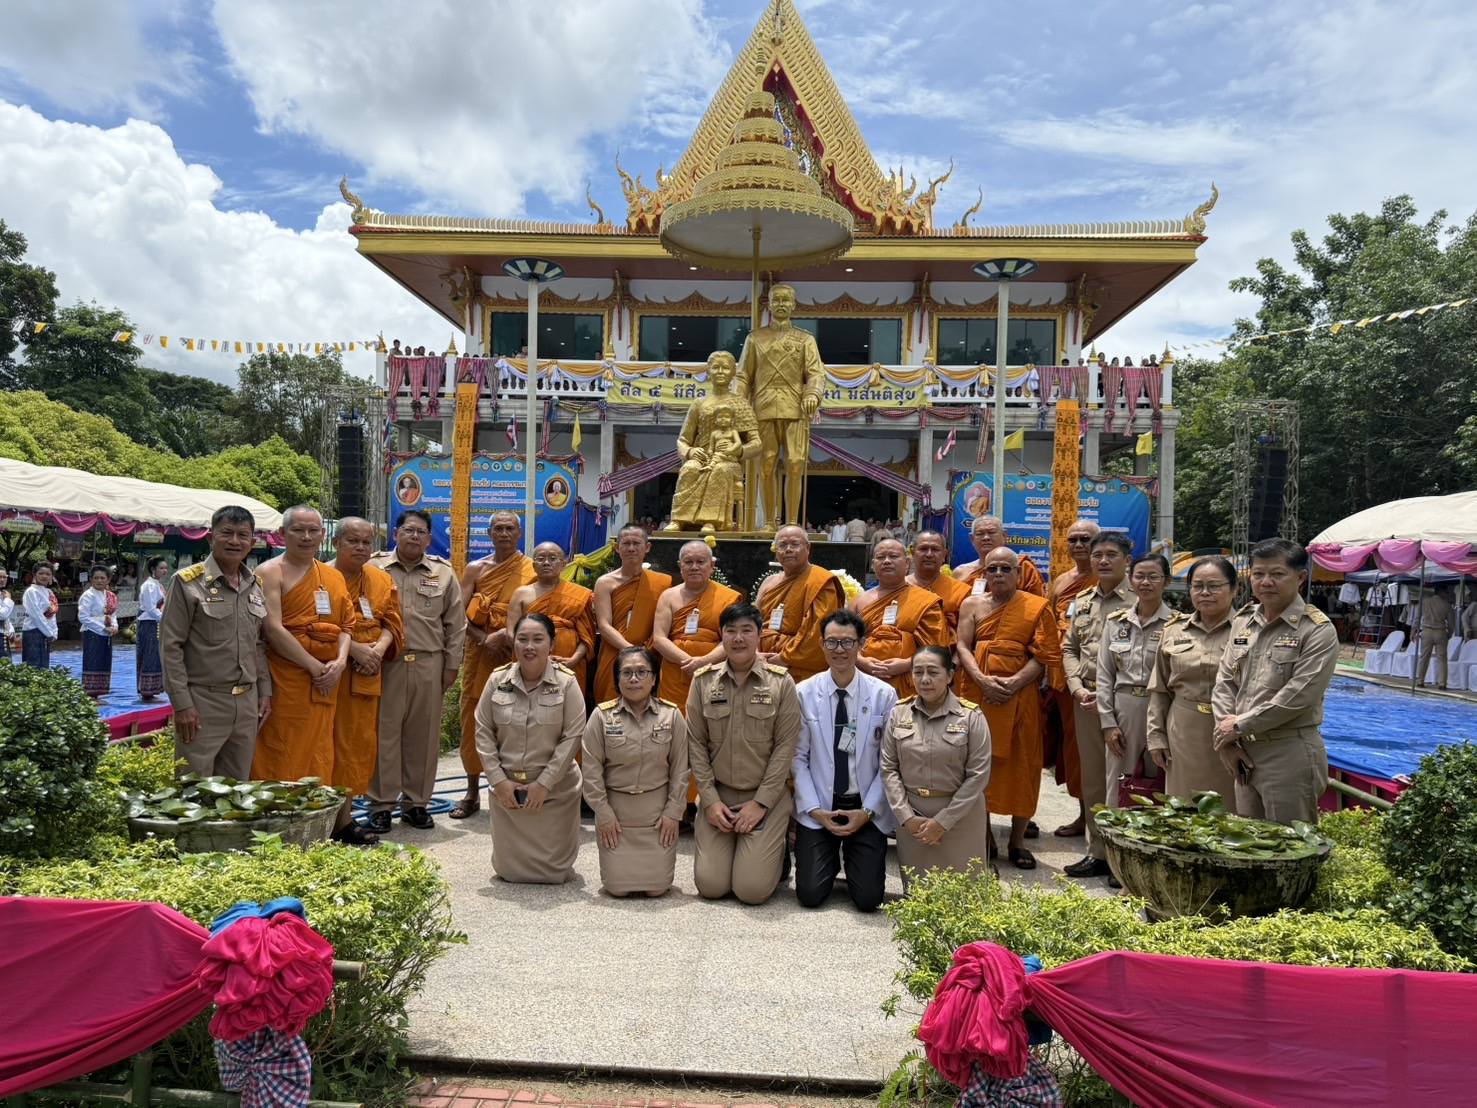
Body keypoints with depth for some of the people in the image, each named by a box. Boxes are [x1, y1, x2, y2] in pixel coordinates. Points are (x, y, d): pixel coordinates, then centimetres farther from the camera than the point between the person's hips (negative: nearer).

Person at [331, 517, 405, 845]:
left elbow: (392, 623, 10)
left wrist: (378, 649, -9)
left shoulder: (383, 581, 13)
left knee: (358, 747, 8)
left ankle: (344, 818, 18)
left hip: (366, 678, 5)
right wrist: (354, 648, -18)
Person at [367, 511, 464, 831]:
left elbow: (456, 624, 10)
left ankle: (416, 802, 20)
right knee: (384, 733, 2)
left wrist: (451, 665, 6)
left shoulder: (443, 573, 8)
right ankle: (381, 804, 13)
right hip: (385, 664, -2)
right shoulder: (374, 568, 4)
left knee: (423, 735, 7)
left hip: (429, 666, 2)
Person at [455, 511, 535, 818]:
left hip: (516, 656, -3)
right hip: (479, 653, 3)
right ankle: (473, 792, 17)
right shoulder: (475, 569, 9)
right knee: (473, 720, 6)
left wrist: (510, 635, -19)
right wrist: (484, 639, -13)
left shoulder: (532, 570, 2)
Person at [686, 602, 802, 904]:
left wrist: (760, 802, -11)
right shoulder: (702, 681, 0)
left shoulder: (781, 683, -5)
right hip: (717, 794, 2)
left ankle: (774, 850, 22)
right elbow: (696, 744, 1)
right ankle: (718, 849, 27)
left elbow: (785, 745, -7)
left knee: (753, 889, -11)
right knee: (710, 885, -6)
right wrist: (709, 799, -6)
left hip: (767, 796, -2)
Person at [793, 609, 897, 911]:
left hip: (866, 810, 0)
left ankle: (852, 860, 27)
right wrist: (815, 809, -9)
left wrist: (867, 811, -8)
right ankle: (831, 861, 27)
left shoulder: (884, 694, -5)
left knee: (868, 898, -6)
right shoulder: (804, 693, -4)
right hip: (818, 809, 0)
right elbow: (798, 757, -2)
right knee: (810, 894, -6)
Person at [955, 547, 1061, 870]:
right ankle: (983, 835, 18)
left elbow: (1044, 655, -4)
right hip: (978, 694, 2)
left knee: (1020, 764, 2)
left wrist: (1014, 682, -16)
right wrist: (982, 680, -16)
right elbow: (962, 646, 0)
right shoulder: (972, 605, 9)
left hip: (1020, 695, -1)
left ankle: (1018, 840, 14)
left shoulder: (1037, 607, 2)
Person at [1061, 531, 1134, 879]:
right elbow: (1069, 649, 16)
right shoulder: (1082, 602, 14)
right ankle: (1098, 852, 23)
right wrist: (1077, 688, 1)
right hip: (1085, 702, 6)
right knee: (1092, 779, 13)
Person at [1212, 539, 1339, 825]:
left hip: (1291, 755, -6)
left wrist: (1240, 726, -12)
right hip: (1245, 753, 6)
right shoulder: (1242, 622, 10)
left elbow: (1298, 696, -16)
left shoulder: (1317, 630, -8)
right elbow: (1224, 682, 9)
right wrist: (1228, 737, -3)